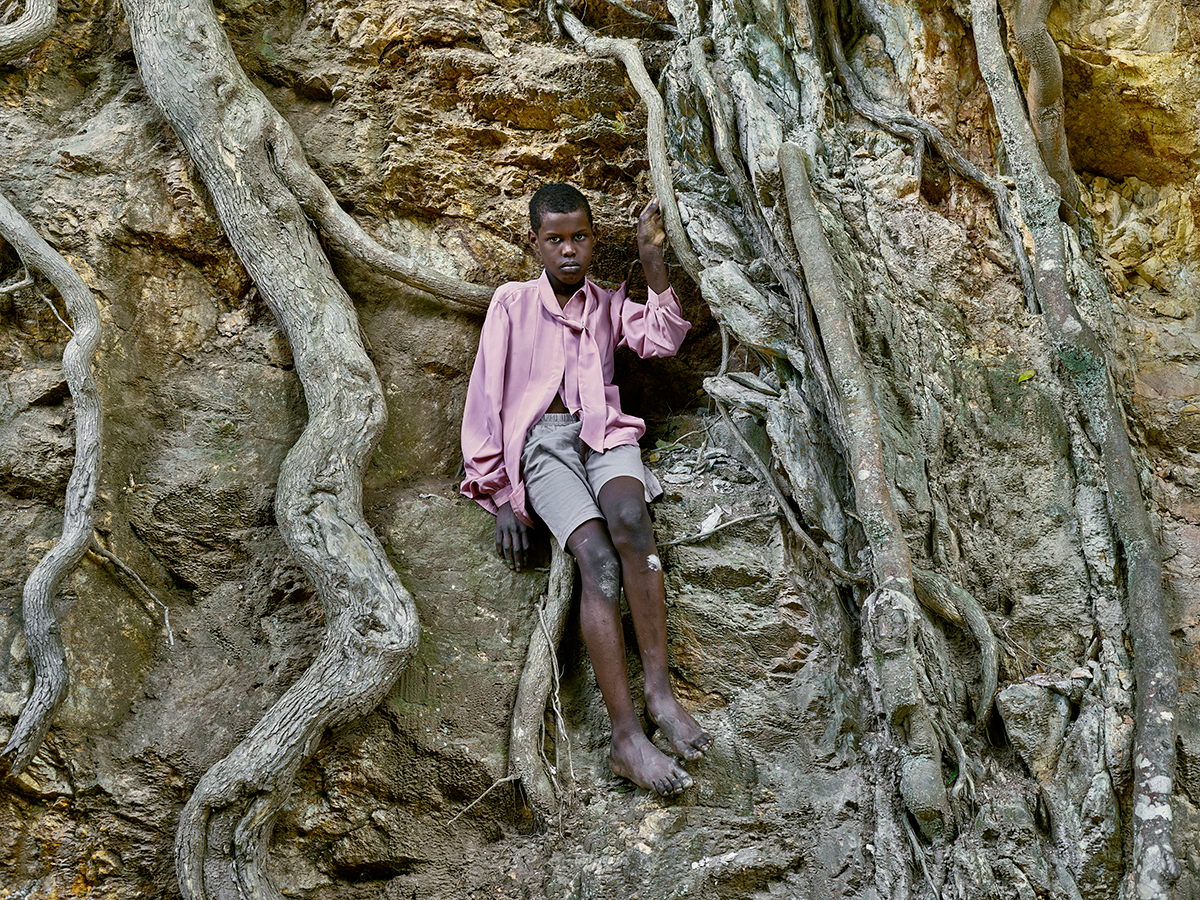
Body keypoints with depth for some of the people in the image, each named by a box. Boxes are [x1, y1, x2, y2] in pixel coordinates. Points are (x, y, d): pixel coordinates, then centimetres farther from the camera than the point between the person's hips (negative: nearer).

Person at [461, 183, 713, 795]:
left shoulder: (609, 305, 23)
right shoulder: (512, 302, 13)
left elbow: (665, 338, 3)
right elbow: (486, 400, 7)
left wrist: (652, 260, -3)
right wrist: (501, 496, 0)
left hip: (605, 432, 2)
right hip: (542, 441, -2)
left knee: (630, 521, -33)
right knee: (597, 556, -27)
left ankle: (659, 693, -35)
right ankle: (626, 735, -36)